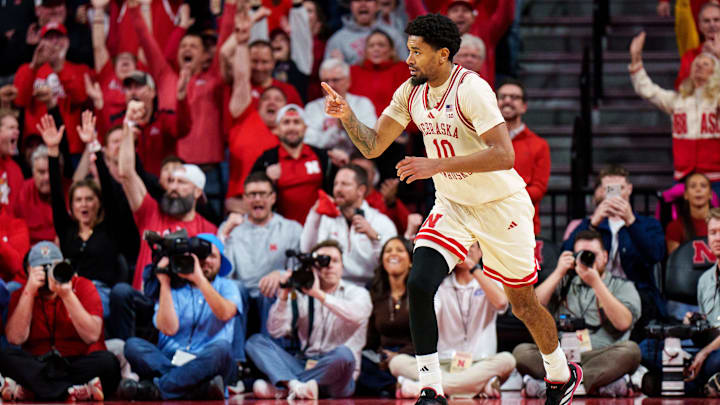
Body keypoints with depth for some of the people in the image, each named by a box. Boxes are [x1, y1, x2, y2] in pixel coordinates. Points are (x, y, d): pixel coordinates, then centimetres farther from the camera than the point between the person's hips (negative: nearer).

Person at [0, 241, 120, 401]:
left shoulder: (82, 287, 4)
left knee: (107, 360, -32)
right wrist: (29, 292, -12)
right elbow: (15, 339, -10)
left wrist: (67, 295, -16)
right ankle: (74, 391, -36)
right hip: (37, 367, 1)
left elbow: (91, 336, -10)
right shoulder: (21, 295, 7)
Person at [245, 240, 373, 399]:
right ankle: (294, 385, -40)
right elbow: (276, 331, 5)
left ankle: (279, 388, -31)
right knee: (256, 341, -13)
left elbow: (357, 314, -17)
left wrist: (319, 294, -17)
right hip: (303, 366, 3)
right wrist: (284, 295, -7)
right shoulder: (301, 297, 16)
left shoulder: (357, 293, 9)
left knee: (343, 354, -37)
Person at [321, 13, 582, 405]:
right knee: (419, 285, -17)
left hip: (501, 206, -5)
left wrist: (437, 165, -37)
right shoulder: (410, 93, -3)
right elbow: (372, 146, 3)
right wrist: (347, 116, -17)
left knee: (523, 304, 8)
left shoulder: (471, 89, -25)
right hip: (452, 206, 5)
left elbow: (504, 155, -33)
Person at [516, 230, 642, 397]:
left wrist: (596, 282, -7)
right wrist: (559, 272, 5)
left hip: (602, 357, -1)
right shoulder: (565, 283, 24)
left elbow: (623, 322, -5)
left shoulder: (623, 286, 15)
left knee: (630, 349, -34)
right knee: (522, 351, -25)